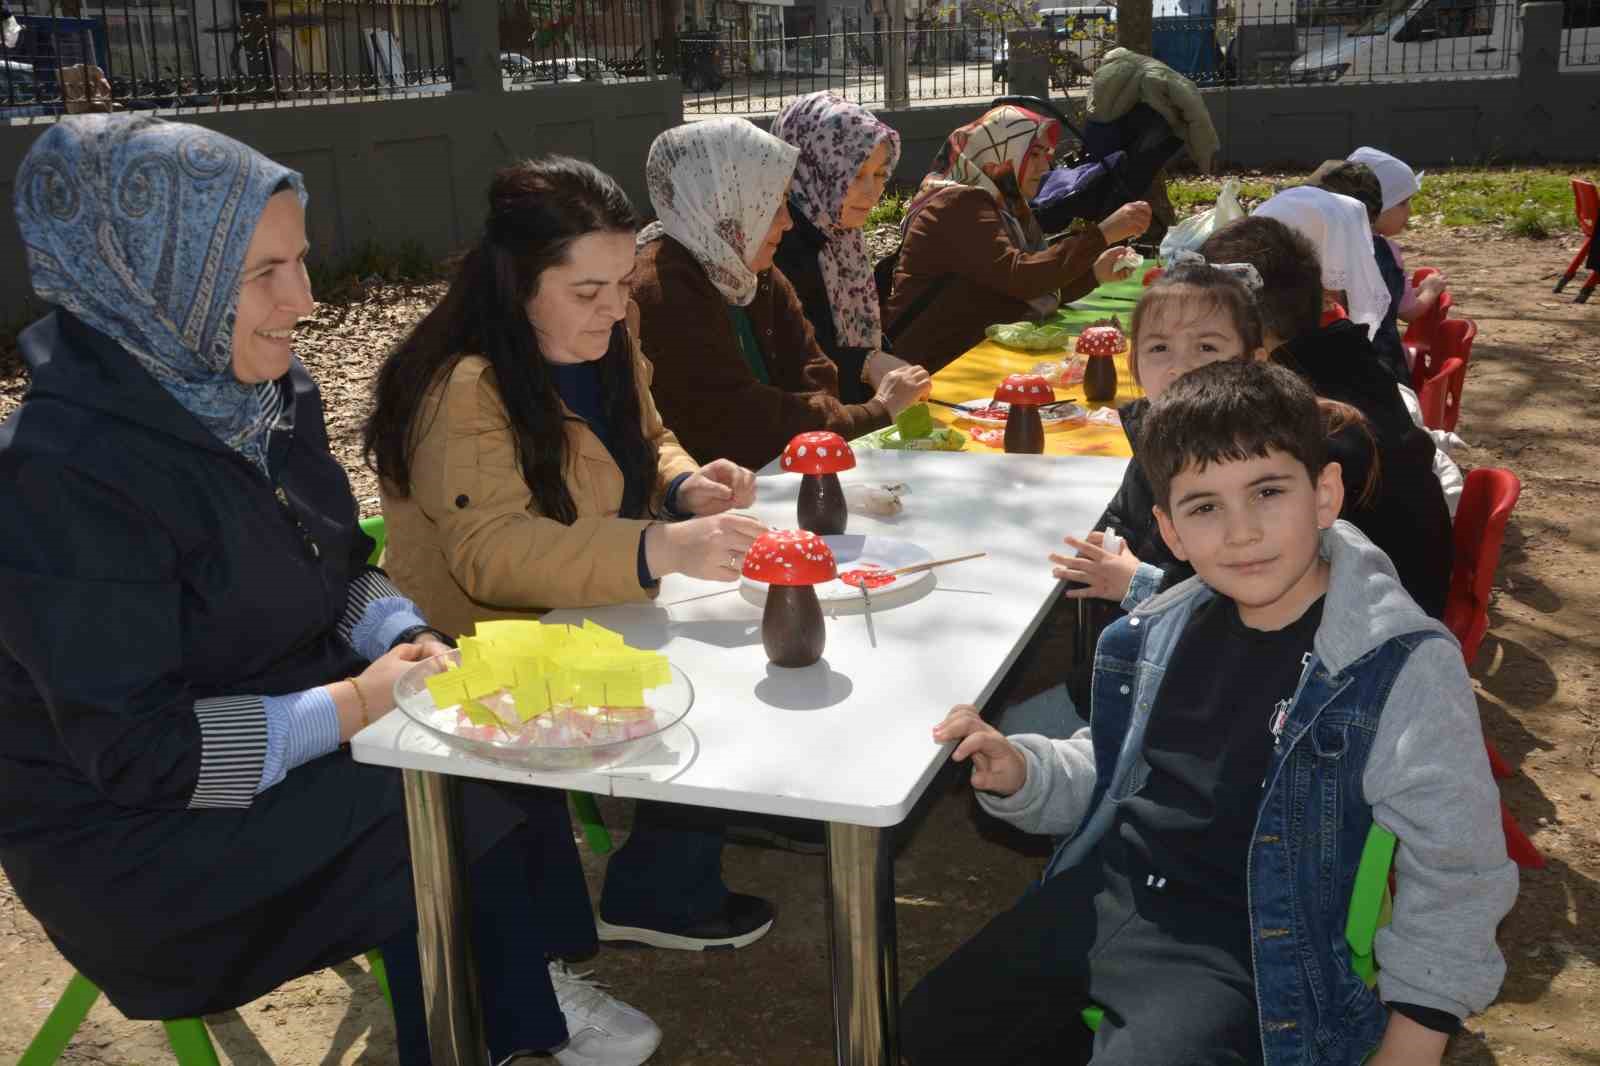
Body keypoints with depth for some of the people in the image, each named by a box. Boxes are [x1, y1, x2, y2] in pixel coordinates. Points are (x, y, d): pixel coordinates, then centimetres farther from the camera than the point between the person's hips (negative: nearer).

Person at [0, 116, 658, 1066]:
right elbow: (133, 748, -26)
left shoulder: (270, 393, -1)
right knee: (456, 810, -18)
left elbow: (344, 572, 9)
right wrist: (355, 702, -25)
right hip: (135, 827, -7)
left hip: (297, 729, 8)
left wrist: (401, 640, -12)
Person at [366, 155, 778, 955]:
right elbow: (491, 555, -33)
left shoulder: (603, 348, 4)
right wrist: (664, 549, -45)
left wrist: (685, 486, -6)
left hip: (598, 616, 8)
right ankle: (658, 897, 2)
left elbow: (643, 442, 19)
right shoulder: (463, 392, -24)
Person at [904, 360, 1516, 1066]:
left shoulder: (1405, 670, -15)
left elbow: (1455, 876, -7)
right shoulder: (1161, 634, 3)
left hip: (1245, 947, -5)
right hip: (1104, 896, 6)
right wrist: (1022, 774, -1)